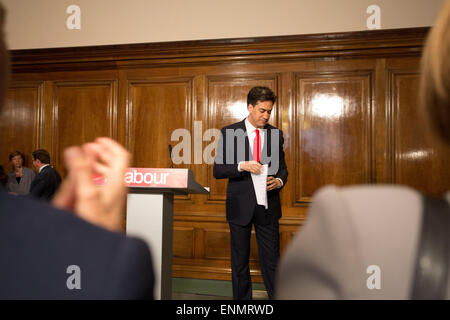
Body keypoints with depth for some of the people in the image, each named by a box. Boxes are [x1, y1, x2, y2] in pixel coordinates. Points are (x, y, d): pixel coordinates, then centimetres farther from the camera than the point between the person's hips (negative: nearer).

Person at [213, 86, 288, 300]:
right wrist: (242, 166, -22)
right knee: (239, 261, 12)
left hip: (268, 205, 2)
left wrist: (279, 181, -9)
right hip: (240, 206, -1)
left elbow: (282, 167, 12)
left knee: (271, 260, 7)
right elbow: (217, 170, -5)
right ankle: (241, 298, 28)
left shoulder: (276, 134, 6)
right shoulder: (229, 133, -2)